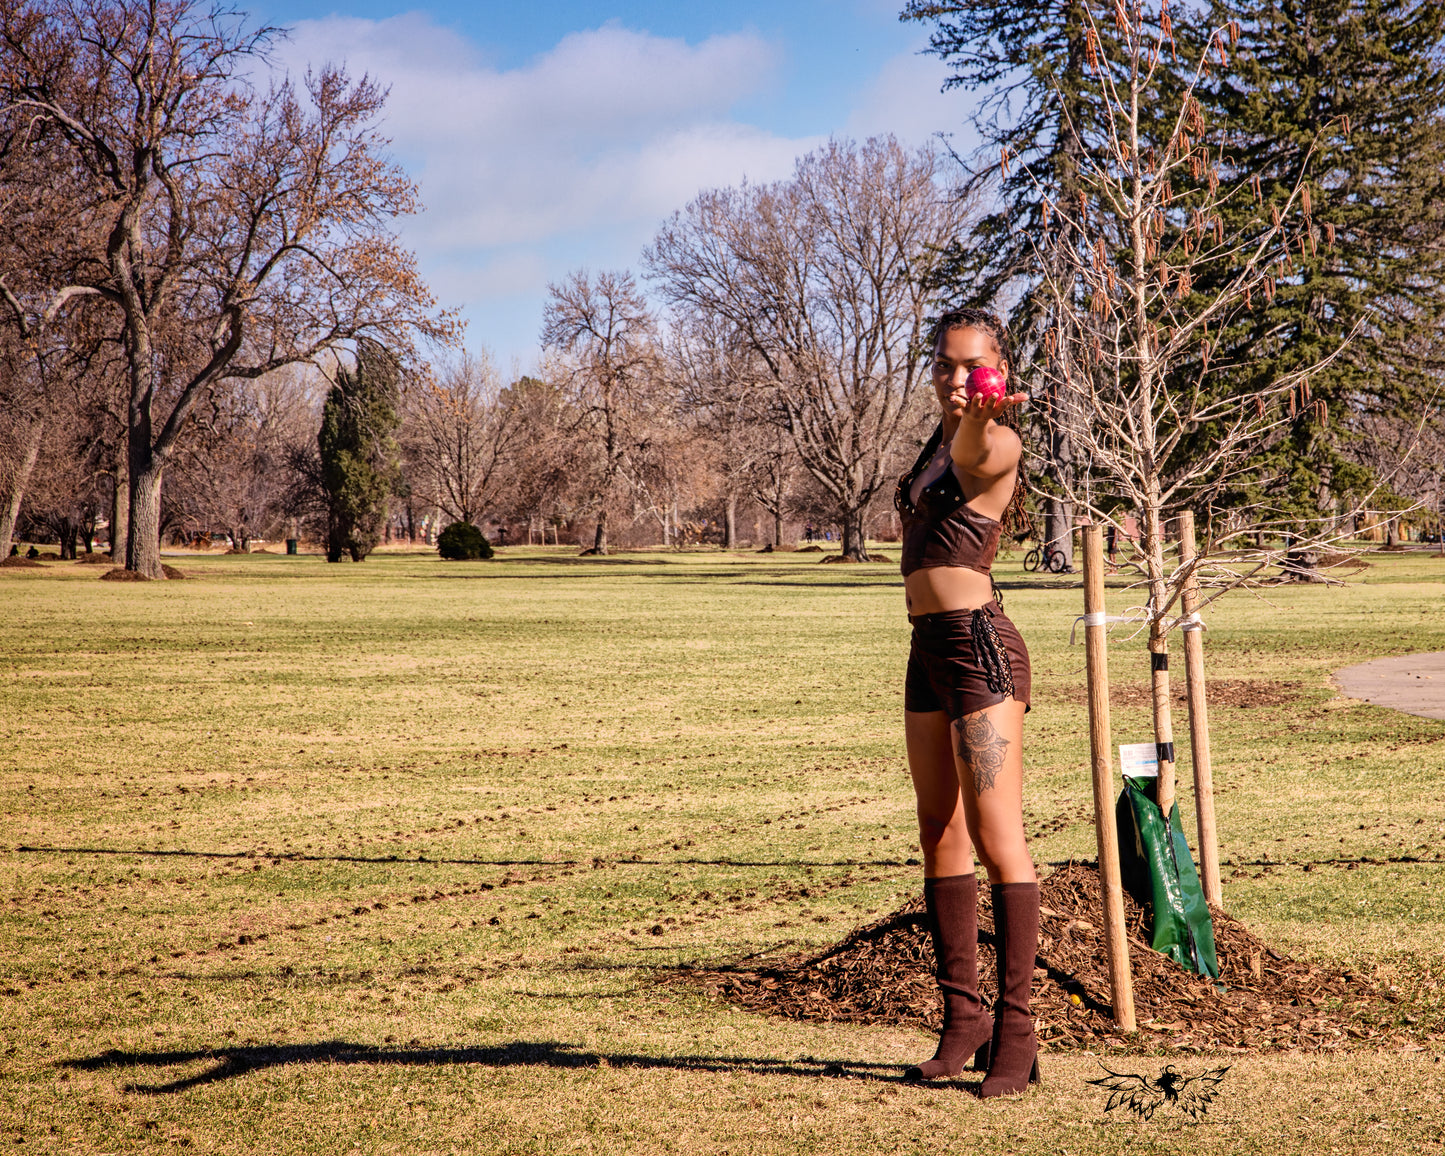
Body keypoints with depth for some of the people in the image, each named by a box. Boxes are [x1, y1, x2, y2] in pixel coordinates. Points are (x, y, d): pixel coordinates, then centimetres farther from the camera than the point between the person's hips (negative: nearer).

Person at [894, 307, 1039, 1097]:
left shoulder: (997, 447, -10)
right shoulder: (941, 440, 18)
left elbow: (975, 451, -33)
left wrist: (980, 411, -55)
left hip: (978, 645, -9)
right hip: (929, 650, 9)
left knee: (996, 839, -9)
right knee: (941, 835, 10)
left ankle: (1014, 1030, -6)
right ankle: (962, 1016, 17)